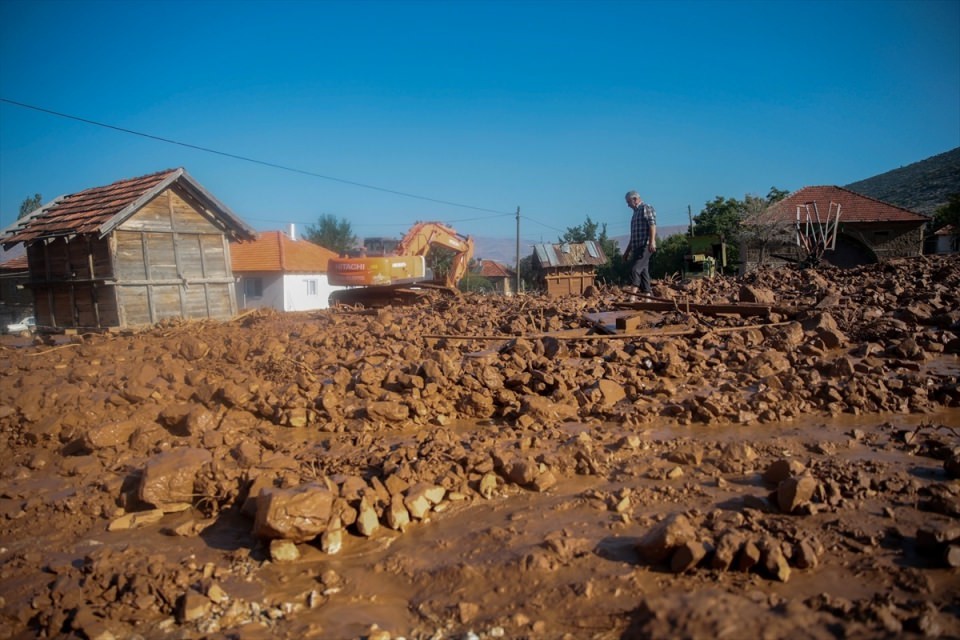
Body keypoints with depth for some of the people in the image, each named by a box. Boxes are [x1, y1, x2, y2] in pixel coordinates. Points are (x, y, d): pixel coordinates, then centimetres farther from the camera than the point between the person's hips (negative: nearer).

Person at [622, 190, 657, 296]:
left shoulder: (646, 208, -1)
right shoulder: (636, 212, 26)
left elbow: (652, 225, -16)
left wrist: (652, 241, -29)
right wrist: (627, 251, 28)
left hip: (645, 246, -9)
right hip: (637, 247, 9)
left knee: (635, 269, -19)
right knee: (643, 272, 5)